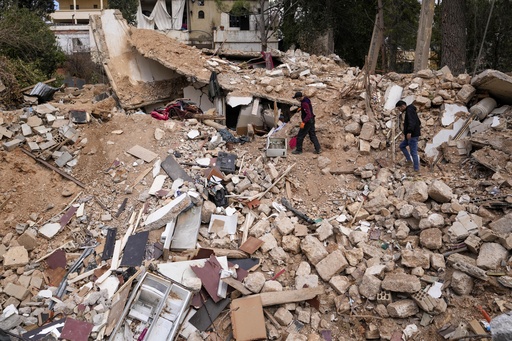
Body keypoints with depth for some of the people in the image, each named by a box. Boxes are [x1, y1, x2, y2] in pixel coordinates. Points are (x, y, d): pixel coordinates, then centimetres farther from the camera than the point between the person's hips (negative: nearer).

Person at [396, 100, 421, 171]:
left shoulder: (409, 110, -13)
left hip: (413, 135, -11)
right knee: (402, 146, 20)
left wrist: (409, 132, -38)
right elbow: (418, 122, 28)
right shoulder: (409, 111, 18)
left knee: (413, 152, -6)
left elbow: (412, 122, -29)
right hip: (411, 135, 11)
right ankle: (409, 160, 18)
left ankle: (416, 169, 1)